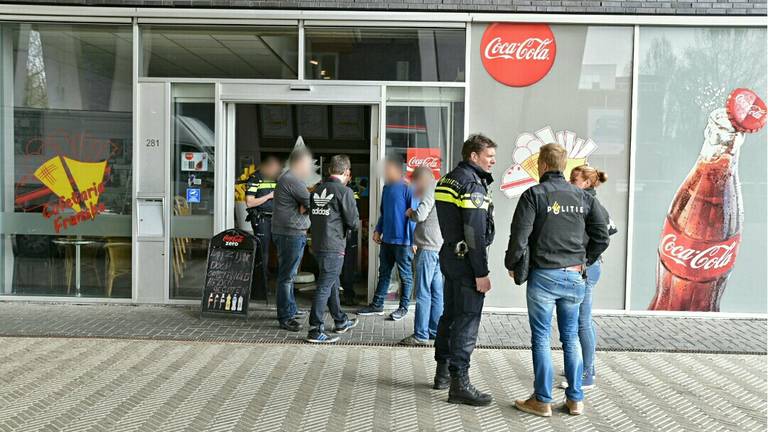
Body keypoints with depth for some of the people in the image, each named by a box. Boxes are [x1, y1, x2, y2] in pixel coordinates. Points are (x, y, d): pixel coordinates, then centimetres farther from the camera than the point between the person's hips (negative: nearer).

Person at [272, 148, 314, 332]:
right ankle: (285, 318, -2)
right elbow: (311, 203, -16)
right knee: (287, 276, -6)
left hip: (293, 233, 11)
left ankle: (290, 308, 32)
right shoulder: (292, 180, -17)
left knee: (289, 274, 19)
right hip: (291, 234, -11)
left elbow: (303, 202, 18)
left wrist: (304, 205, -1)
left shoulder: (290, 178, 18)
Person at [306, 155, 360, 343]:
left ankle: (340, 322, 34)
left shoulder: (317, 189, 8)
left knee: (332, 283, 20)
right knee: (325, 287, -3)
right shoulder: (344, 191, -12)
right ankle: (315, 331, 0)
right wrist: (354, 223, 10)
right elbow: (353, 222, -10)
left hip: (317, 244, 8)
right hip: (334, 246, -8)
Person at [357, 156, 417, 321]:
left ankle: (403, 307, 16)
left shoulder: (407, 189, -12)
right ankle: (377, 305, 22)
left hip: (403, 241, -7)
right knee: (384, 273, 14)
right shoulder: (386, 188, 11)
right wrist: (378, 230, 10)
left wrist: (413, 241, -15)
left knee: (405, 275, 6)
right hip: (386, 239, 7)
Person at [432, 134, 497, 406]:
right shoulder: (473, 184, -16)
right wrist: (481, 273, -20)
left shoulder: (448, 179, 14)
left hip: (450, 254, 10)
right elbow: (475, 233, -21)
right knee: (467, 320, -6)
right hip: (466, 260, -10)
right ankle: (459, 384, -2)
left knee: (450, 314, 17)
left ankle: (443, 372, 28)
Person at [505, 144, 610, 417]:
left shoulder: (533, 195, -8)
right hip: (574, 277, 5)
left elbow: (519, 237, -13)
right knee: (571, 338, 14)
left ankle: (542, 400, 11)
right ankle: (575, 399, 20)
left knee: (541, 339, 5)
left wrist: (511, 265, 2)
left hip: (543, 276, -4)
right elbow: (602, 236, 9)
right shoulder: (582, 197, 7)